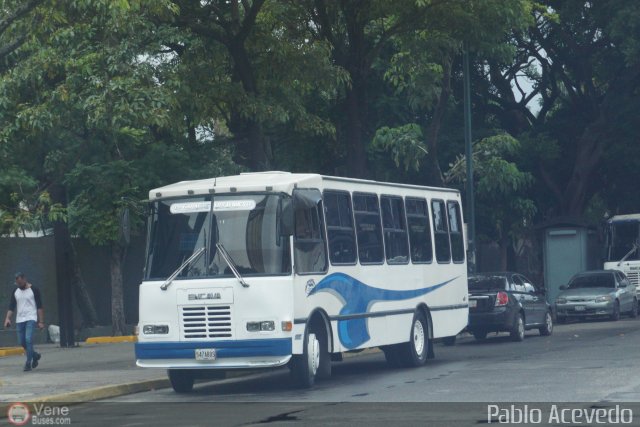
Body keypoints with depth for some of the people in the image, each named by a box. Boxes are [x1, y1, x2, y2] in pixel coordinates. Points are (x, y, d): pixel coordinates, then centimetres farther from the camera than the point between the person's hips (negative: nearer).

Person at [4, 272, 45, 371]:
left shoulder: (33, 290, -3)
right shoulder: (15, 292, 11)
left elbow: (39, 307, -4)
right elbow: (11, 307, 9)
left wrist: (41, 321, -9)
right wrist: (8, 318, -7)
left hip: (31, 319, -5)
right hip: (19, 320, 5)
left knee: (28, 340, -18)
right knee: (22, 342, 4)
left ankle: (28, 363, -13)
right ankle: (35, 355, 28)